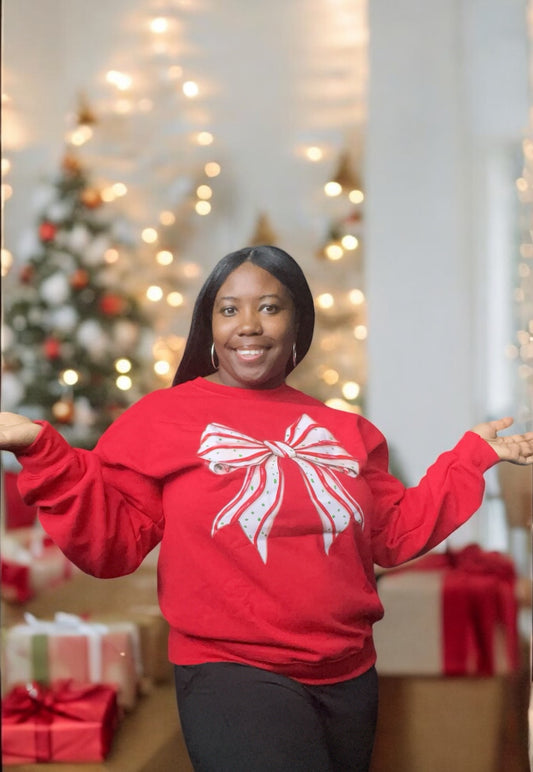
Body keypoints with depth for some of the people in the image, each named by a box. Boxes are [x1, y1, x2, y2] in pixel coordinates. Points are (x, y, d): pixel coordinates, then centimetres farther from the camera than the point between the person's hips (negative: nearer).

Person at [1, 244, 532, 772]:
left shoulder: (345, 430, 11)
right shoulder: (162, 416, -2)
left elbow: (395, 536, 16)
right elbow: (110, 541, -5)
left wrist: (474, 454, 13)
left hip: (348, 677, 5)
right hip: (230, 669, -5)